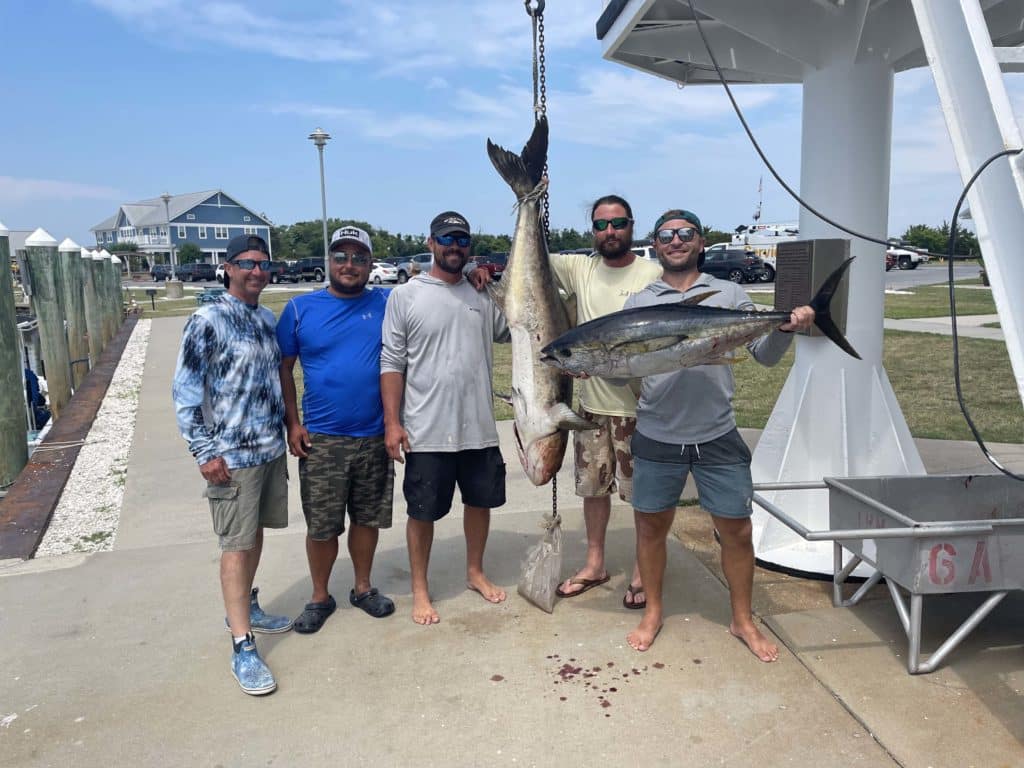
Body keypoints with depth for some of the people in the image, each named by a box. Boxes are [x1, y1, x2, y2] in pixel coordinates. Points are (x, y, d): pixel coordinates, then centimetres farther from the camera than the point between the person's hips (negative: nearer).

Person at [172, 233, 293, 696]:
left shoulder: (268, 319, 9)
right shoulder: (208, 321, -12)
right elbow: (184, 391, -12)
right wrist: (205, 452, -15)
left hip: (272, 449, 7)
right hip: (233, 455, -7)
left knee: (256, 533, 18)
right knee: (236, 545, -3)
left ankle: (244, 607, 36)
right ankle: (243, 647, 4)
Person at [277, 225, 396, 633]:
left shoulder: (386, 303, 1)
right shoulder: (301, 308, -1)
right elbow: (282, 368, 3)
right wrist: (293, 424, -4)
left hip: (375, 437, 2)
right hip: (321, 439, -1)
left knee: (367, 519, 15)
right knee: (321, 526, 6)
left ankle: (363, 588, 34)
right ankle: (320, 598, 26)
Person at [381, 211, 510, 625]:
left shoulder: (484, 295, 5)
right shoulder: (405, 296, -5)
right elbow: (392, 363, -7)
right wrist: (392, 423, -11)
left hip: (479, 428, 4)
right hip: (427, 432, -4)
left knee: (480, 501, 17)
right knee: (423, 511, 8)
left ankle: (475, 572, 38)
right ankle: (420, 590, 26)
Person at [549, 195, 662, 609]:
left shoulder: (654, 274, -8)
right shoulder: (580, 269, 4)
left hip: (638, 406, -4)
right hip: (591, 402, 5)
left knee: (643, 490, 7)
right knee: (592, 485, 16)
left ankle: (643, 570, 25)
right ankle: (595, 564, 33)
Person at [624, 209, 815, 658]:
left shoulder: (728, 294, 5)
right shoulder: (639, 302, 6)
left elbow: (765, 355, 3)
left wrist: (785, 329, -17)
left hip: (717, 437, 0)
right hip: (656, 437, 1)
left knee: (736, 530, 7)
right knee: (650, 526, 11)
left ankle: (743, 621, 28)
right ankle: (653, 613, 32)